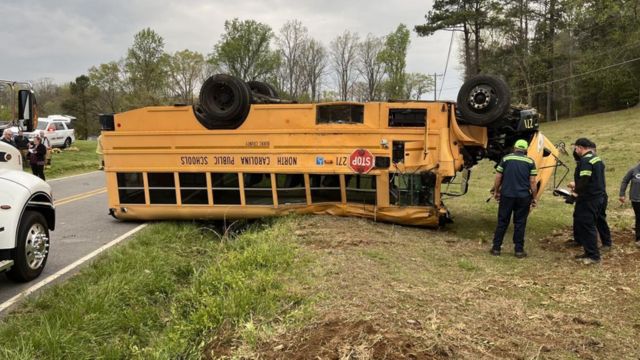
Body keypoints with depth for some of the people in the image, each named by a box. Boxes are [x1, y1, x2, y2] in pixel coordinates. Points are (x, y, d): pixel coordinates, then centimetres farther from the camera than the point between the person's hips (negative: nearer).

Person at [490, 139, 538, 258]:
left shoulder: (506, 159, 1)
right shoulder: (530, 162, 0)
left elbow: (498, 177, 1)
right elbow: (532, 182, -3)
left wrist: (496, 191, 14)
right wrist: (534, 198, 6)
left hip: (506, 195, 0)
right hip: (523, 197, 0)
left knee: (502, 221, 8)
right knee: (520, 223, 7)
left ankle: (496, 248, 11)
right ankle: (519, 250, 11)